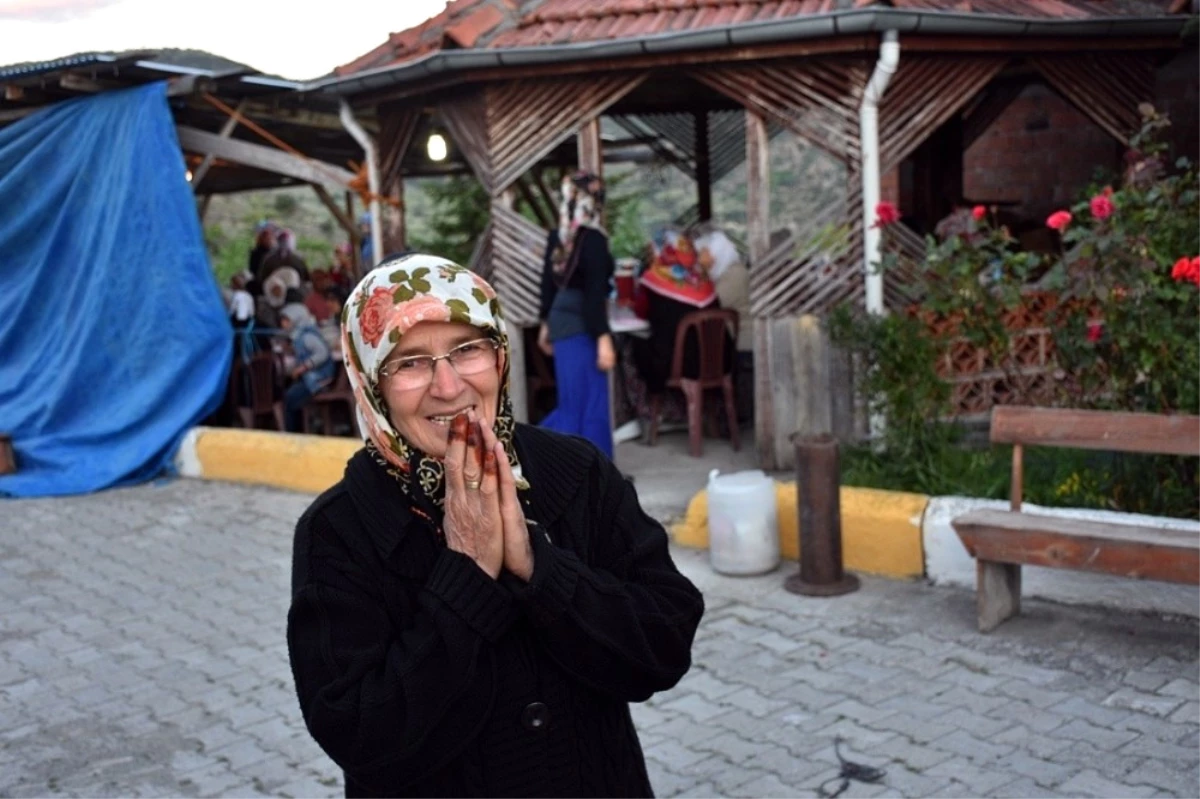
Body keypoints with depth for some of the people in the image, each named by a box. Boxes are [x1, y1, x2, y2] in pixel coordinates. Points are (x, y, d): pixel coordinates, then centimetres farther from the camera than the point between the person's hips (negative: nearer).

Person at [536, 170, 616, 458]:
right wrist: (604, 338, -19)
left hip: (561, 322, 8)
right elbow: (594, 294, -20)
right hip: (581, 327, -8)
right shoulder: (593, 239, -15)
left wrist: (546, 324, 23)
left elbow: (548, 282, 14)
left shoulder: (558, 237, 7)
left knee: (575, 399, 18)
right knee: (590, 401, 2)